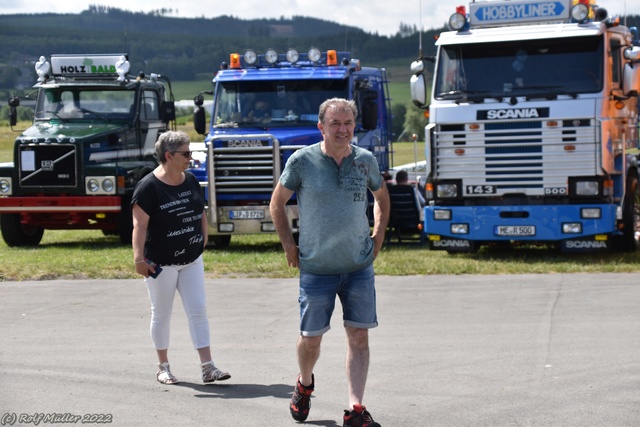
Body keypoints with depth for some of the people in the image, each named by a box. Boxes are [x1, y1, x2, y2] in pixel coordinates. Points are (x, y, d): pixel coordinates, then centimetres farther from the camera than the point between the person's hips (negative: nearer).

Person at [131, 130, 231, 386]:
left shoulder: (190, 181, 7)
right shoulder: (149, 187, -14)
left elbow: (200, 212, 19)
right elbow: (140, 225, -20)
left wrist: (203, 237, 10)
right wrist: (139, 257, -28)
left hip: (191, 259, 6)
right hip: (161, 263, -6)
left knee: (198, 310, 1)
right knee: (161, 314, 8)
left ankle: (207, 367, 0)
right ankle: (163, 367, 20)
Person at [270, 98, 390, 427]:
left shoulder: (365, 160, 1)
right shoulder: (302, 161, -7)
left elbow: (381, 196, 21)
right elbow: (277, 204, 5)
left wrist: (378, 236, 11)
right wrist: (288, 245, 0)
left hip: (359, 266, 2)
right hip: (316, 267, -2)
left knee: (359, 335, -3)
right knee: (311, 338, 8)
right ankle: (304, 384, 38)